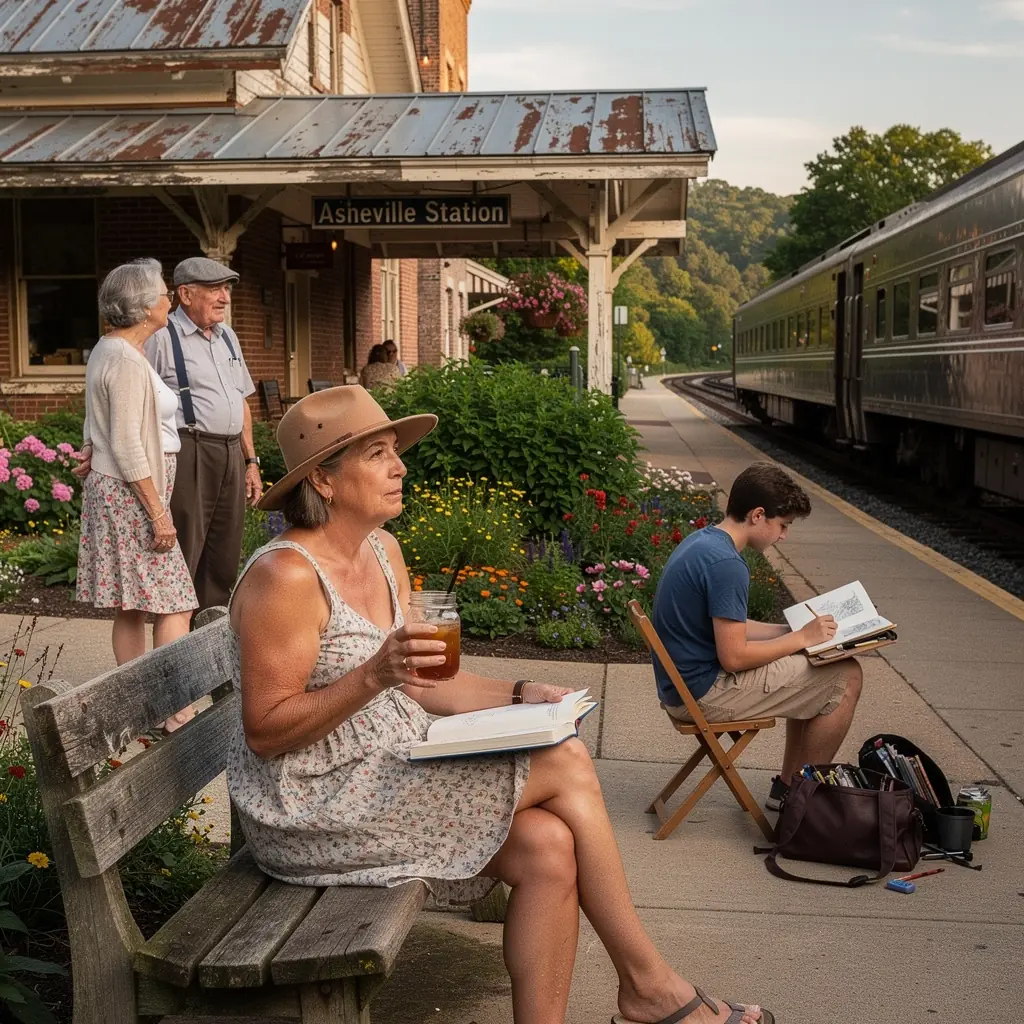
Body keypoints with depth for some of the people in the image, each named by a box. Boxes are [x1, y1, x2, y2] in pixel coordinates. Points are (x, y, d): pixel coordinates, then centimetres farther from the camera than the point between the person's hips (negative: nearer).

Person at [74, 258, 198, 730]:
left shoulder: (108, 350, 14)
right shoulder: (126, 361, -18)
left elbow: (102, 423, 22)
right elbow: (128, 446, -21)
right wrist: (158, 511, -19)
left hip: (112, 491, 10)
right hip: (132, 495, -10)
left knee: (132, 607, 13)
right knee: (174, 603, -7)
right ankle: (177, 710, -5)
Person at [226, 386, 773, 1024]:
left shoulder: (383, 551, 8)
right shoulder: (286, 576, -18)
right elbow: (264, 732, -18)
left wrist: (517, 696, -1)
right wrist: (374, 675, -28)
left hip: (390, 769, 8)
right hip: (314, 810, -8)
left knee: (549, 849, -15)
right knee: (567, 765, -13)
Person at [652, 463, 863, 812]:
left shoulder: (702, 541, 8)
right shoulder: (726, 564, -23)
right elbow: (734, 657, -23)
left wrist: (793, 631, 11)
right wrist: (802, 638, -10)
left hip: (683, 684, 10)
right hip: (704, 693, -10)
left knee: (813, 677, 21)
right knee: (846, 676, -4)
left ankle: (787, 786, 24)